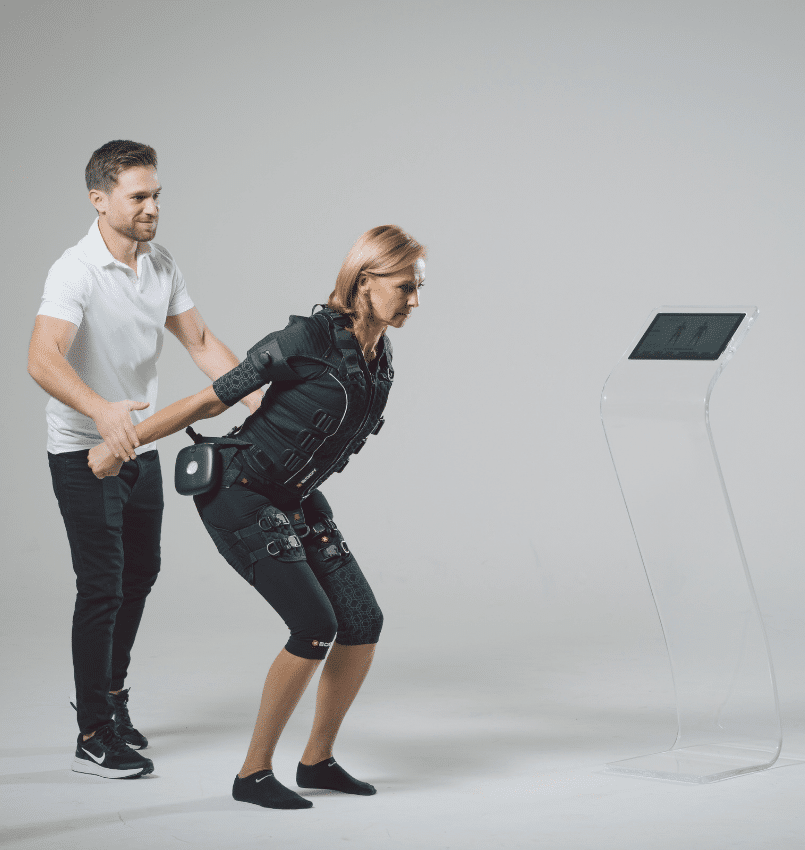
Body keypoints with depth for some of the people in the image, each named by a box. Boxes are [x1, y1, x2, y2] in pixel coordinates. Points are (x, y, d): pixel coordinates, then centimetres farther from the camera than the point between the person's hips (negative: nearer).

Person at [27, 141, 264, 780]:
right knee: (102, 586, -6)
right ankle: (94, 737, 2)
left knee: (141, 572, 19)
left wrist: (256, 397, -3)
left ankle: (108, 688, 40)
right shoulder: (76, 272, -22)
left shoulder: (162, 265, 3)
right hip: (84, 455, -8)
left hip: (141, 446, 8)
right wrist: (101, 410, -53)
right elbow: (43, 360, -36)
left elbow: (200, 341, 10)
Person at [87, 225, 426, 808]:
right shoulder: (310, 339, -21)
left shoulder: (380, 359, 3)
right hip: (240, 495, -8)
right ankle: (254, 773, -1)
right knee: (317, 625, -15)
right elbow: (212, 399, -16)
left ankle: (317, 760, 16)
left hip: (298, 501, 8)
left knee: (364, 622, 0)